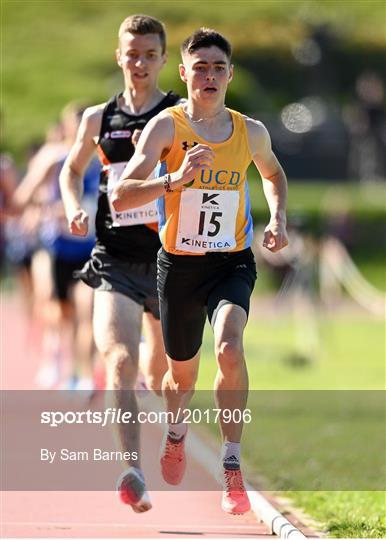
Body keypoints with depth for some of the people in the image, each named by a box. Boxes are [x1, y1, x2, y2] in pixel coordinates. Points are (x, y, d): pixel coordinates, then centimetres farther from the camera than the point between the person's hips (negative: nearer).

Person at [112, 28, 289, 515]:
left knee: (229, 348, -28)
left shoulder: (251, 132, 1)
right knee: (182, 374, 15)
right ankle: (175, 433, 52)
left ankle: (231, 467, -21)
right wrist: (176, 179, -32)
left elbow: (273, 173, 25)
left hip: (232, 262, 0)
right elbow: (120, 197, -18)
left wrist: (277, 220, 8)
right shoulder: (166, 127, -9)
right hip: (179, 263, 0)